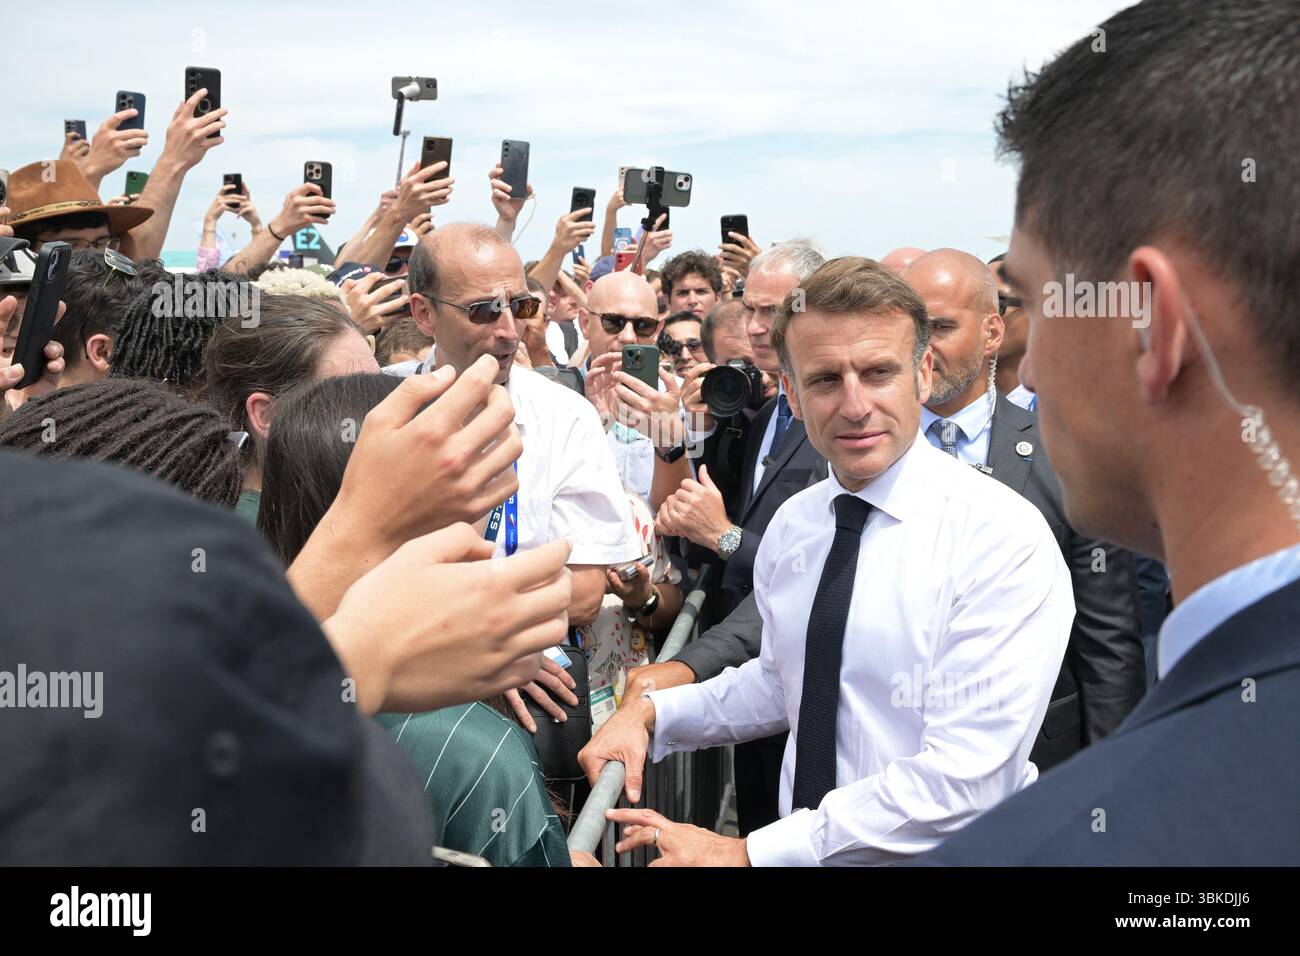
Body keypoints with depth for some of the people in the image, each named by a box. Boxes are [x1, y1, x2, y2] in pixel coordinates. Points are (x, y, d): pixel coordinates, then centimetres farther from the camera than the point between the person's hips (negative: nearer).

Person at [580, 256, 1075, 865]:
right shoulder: (790, 526, 4)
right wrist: (652, 712, 5)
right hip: (798, 846, 5)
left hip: (935, 855, -4)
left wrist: (749, 853, -19)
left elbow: (959, 786, -20)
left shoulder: (1004, 535, -14)